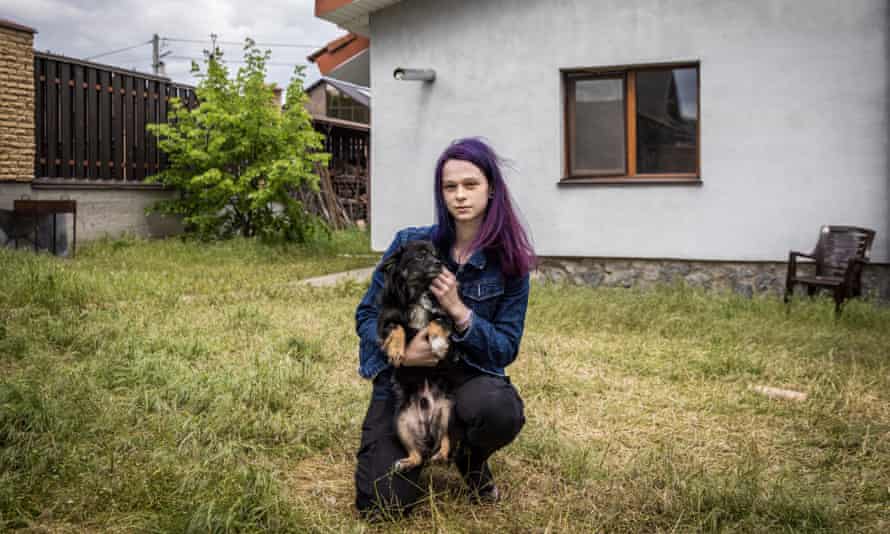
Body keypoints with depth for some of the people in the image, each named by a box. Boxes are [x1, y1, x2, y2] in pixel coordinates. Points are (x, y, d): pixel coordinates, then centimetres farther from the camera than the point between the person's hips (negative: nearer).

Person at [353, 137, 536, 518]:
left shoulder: (510, 262, -7)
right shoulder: (410, 243, -7)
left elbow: (506, 349, -8)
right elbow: (366, 315, -2)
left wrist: (458, 310, -25)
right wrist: (398, 348, -24)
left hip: (467, 374, 0)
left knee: (501, 411, -37)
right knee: (382, 505, -12)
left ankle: (470, 458, 3)